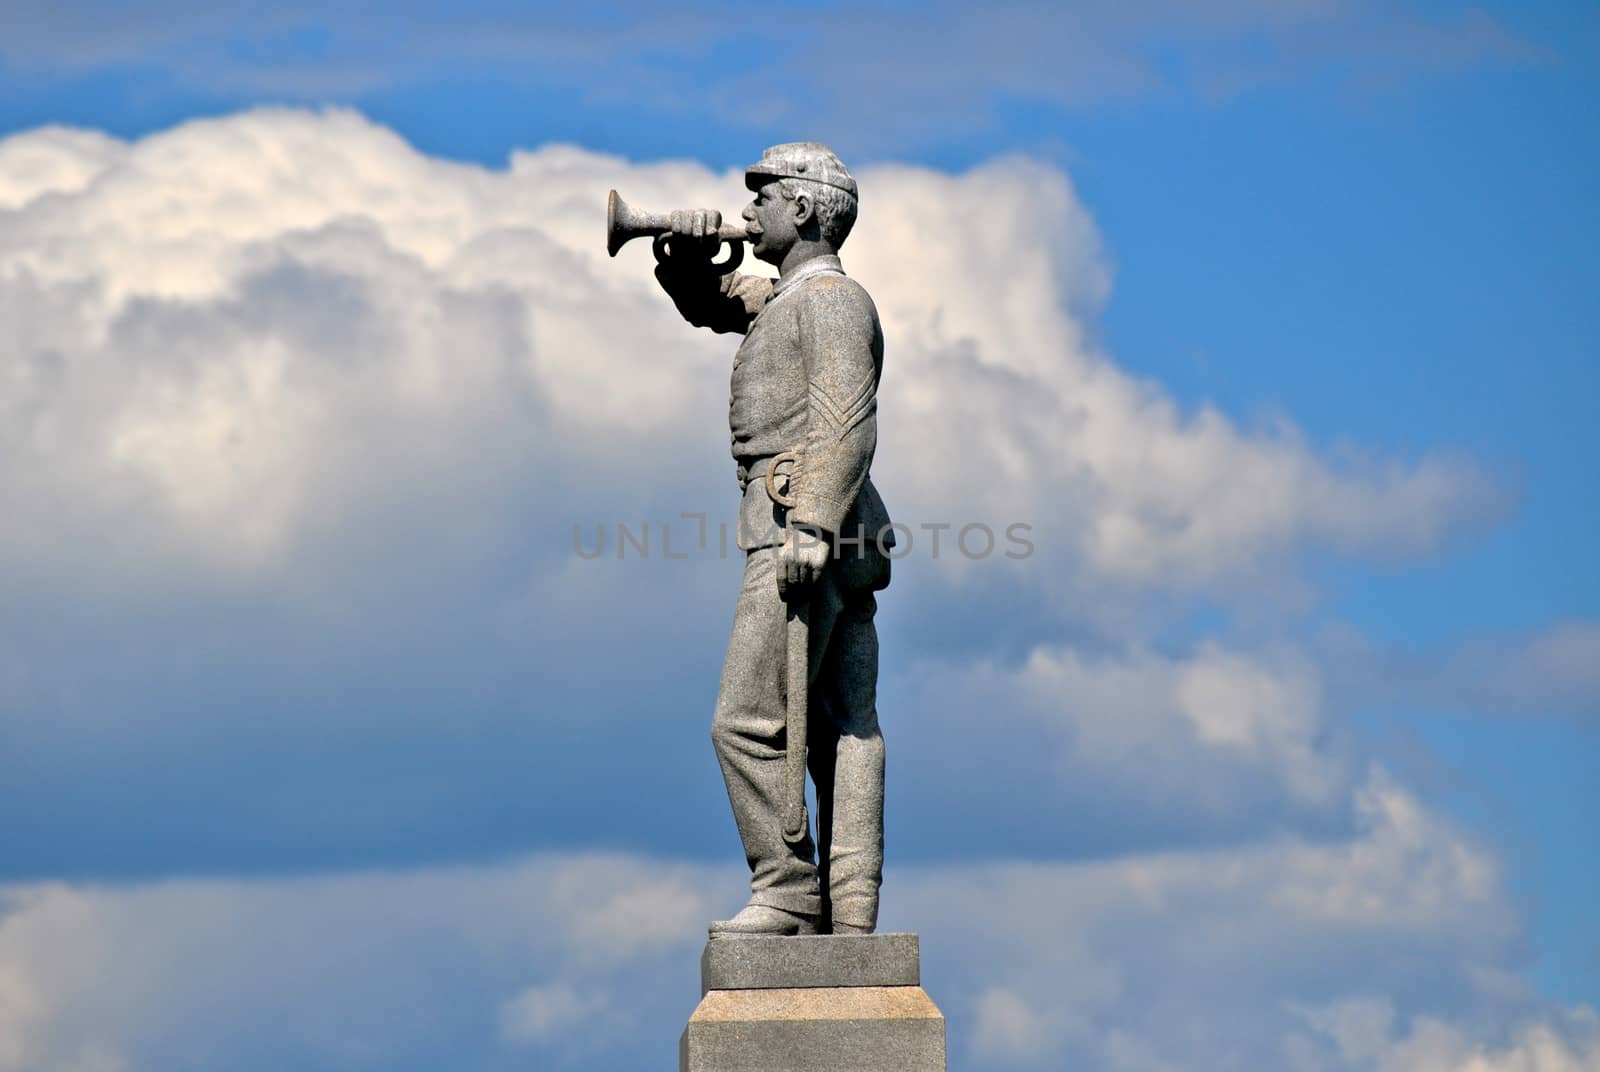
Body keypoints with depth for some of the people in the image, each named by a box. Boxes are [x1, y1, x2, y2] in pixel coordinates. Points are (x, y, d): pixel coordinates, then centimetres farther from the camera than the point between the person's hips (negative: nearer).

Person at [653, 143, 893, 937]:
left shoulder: (831, 298, -7)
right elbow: (702, 300, 36)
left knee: (748, 723, -10)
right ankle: (848, 913, 0)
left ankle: (787, 894, -10)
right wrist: (687, 252, 13)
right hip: (844, 544, 10)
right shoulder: (782, 298, 23)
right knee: (844, 730, 3)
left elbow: (845, 424, -19)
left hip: (801, 533, -10)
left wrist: (811, 529, -27)